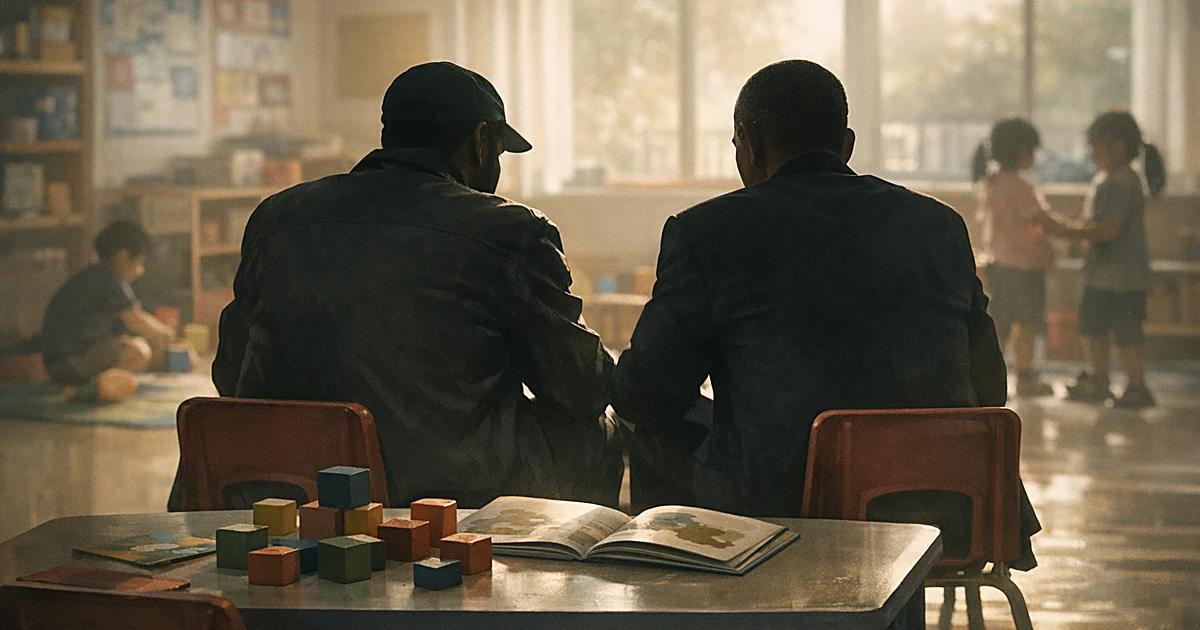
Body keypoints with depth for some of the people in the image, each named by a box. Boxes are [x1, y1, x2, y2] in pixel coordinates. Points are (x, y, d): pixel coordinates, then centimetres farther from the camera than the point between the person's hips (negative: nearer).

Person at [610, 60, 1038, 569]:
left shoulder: (704, 230, -3)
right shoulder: (939, 223, 8)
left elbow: (641, 397, 3)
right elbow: (989, 390, 15)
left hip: (780, 515, -4)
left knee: (658, 433, 24)